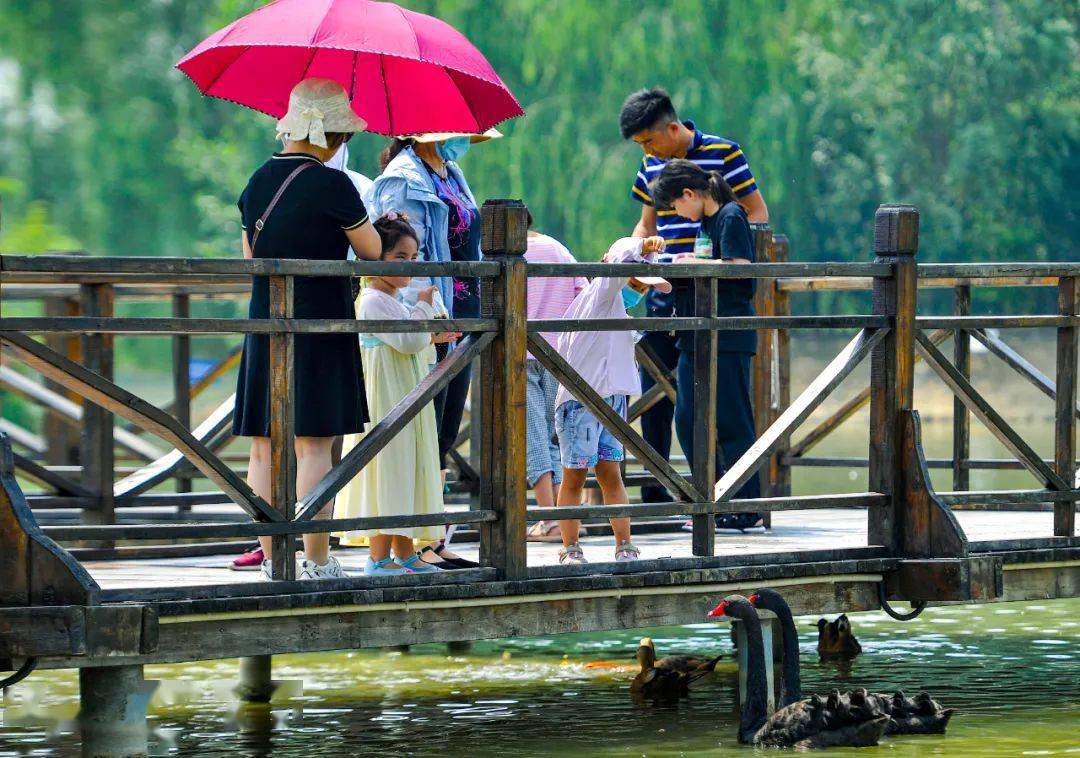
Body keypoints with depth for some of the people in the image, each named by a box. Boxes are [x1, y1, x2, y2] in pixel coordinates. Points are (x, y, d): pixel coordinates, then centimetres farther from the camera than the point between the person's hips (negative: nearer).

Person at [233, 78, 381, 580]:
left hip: (264, 326, 6)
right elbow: (372, 251, 0)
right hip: (319, 325, -6)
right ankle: (316, 562, -5)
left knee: (265, 447, 7)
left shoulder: (258, 182, 8)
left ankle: (272, 557, 8)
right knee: (314, 444, -4)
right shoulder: (332, 186, -12)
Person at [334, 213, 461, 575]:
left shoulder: (395, 302, 18)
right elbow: (406, 342, -22)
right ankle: (379, 557, -10)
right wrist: (424, 307, -12)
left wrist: (431, 340, 11)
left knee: (406, 474, 10)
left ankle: (405, 554, 14)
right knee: (387, 469, -11)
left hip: (406, 402, 10)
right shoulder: (373, 301, -14)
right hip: (385, 400, -10)